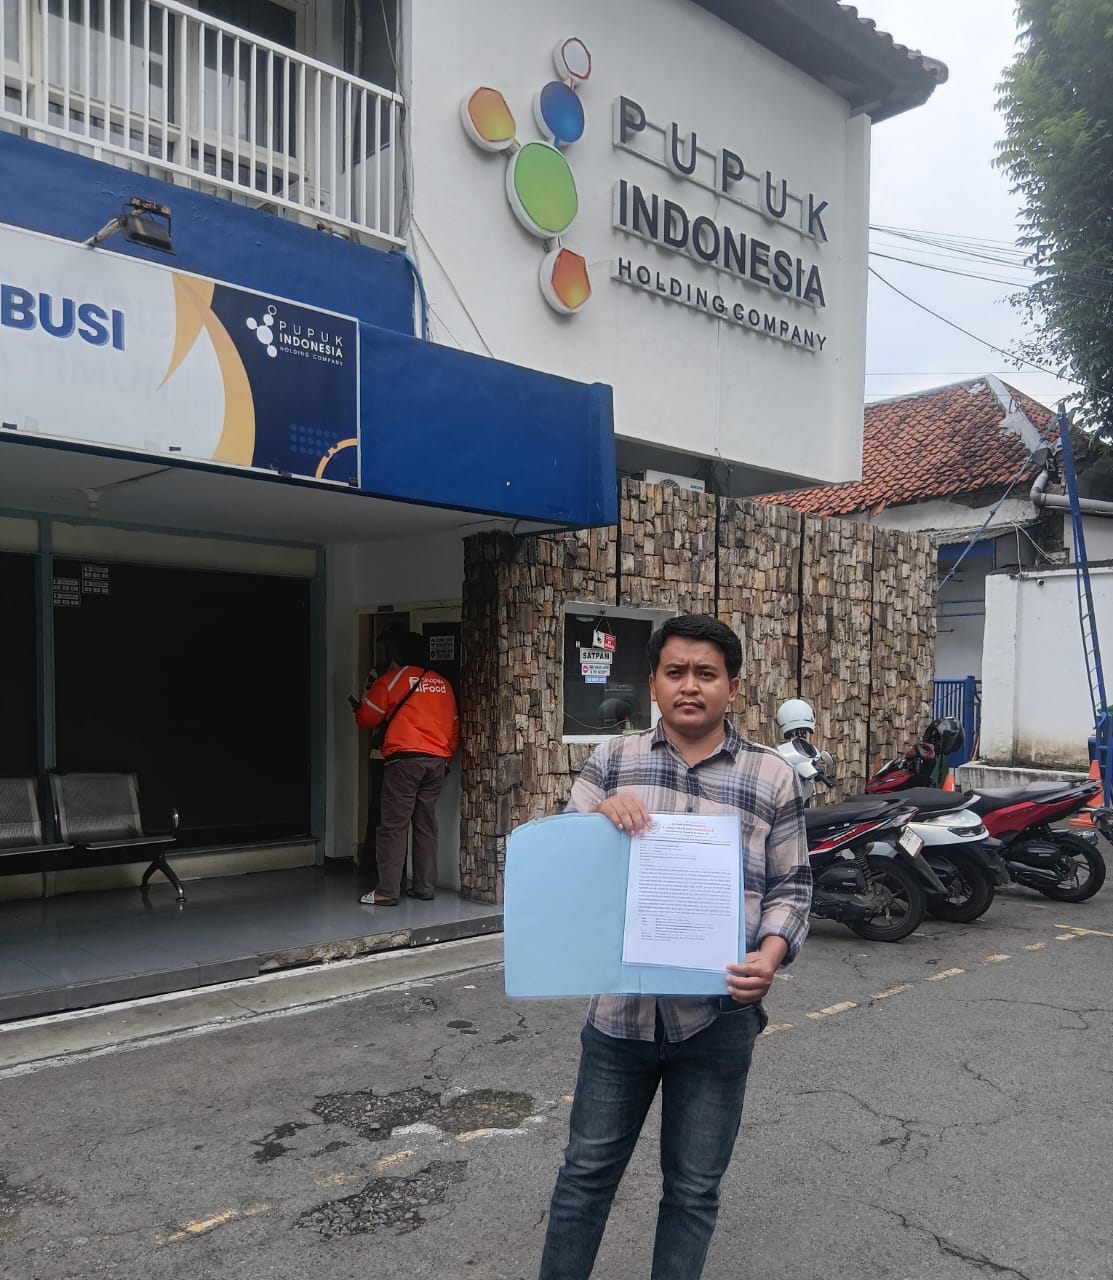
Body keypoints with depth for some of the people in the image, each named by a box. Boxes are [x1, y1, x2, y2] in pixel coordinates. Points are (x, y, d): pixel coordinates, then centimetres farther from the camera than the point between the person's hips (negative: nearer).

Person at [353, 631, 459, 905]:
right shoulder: (443, 684, 15)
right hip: (437, 762, 5)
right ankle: (425, 887, 13)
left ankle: (387, 891, -5)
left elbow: (366, 718, 4)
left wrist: (360, 705, 25)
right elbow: (454, 727, 17)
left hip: (404, 759, -5)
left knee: (393, 826, -3)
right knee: (426, 826, 11)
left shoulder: (392, 679, 0)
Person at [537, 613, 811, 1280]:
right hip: (621, 1009, 1)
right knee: (588, 1170, 17)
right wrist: (599, 815, -18)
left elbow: (792, 886, 2)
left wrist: (771, 954, -17)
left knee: (693, 1188, 16)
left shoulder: (773, 777, -2)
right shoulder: (613, 760, 1)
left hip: (717, 1018, -1)